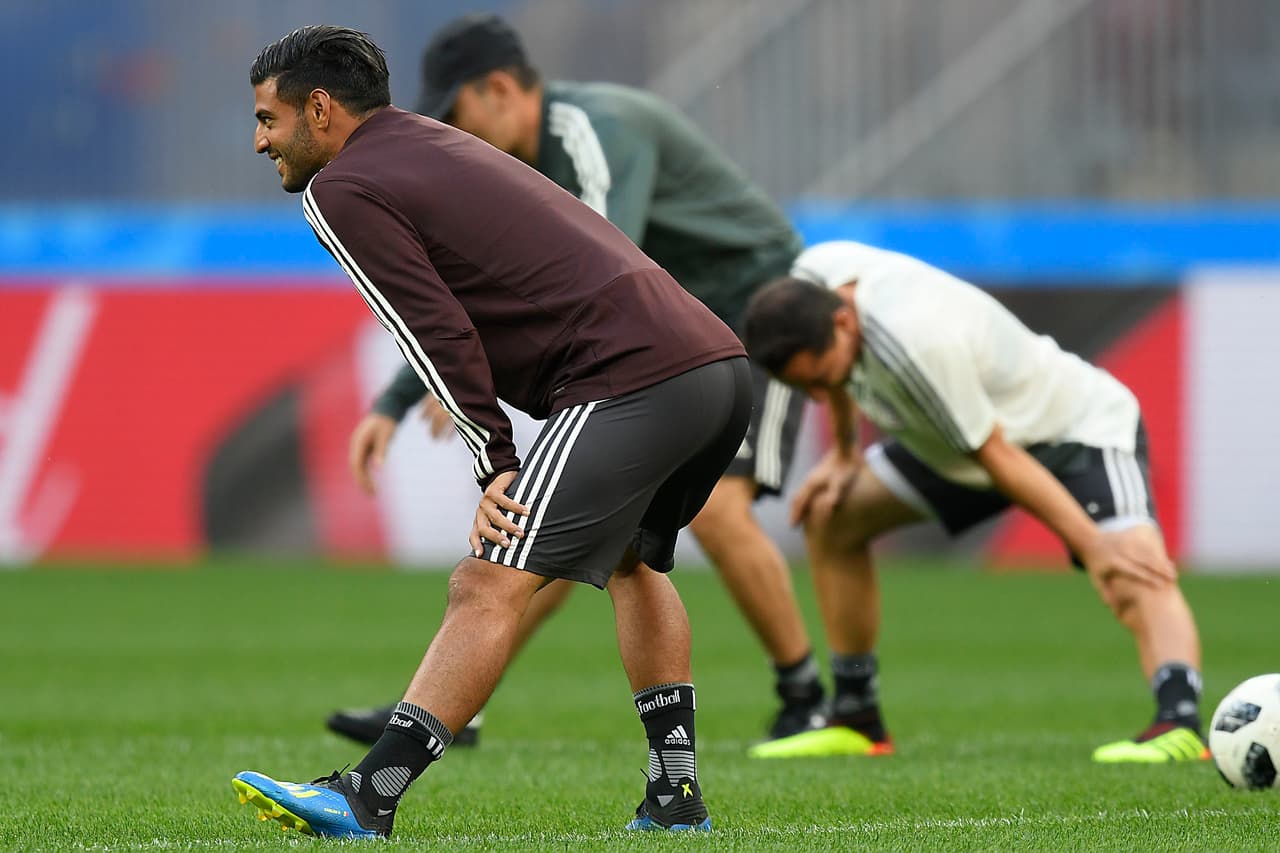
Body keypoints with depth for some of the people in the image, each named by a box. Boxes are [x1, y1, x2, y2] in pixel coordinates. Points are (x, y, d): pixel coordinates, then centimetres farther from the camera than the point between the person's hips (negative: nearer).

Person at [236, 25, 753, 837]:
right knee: (634, 559, 30)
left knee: (491, 585, -14)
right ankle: (677, 794, 27)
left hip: (633, 382, -9)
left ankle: (367, 800, -22)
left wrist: (496, 465, -6)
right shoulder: (438, 141, 28)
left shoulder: (341, 190, 0)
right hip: (724, 361, 9)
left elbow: (439, 337, -7)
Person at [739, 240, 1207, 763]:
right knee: (828, 518, 9)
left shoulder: (915, 343, -40)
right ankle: (856, 722, 17)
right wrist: (843, 453, 11)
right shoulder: (814, 276, -17)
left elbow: (996, 457, -30)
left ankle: (1179, 724, -54)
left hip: (1082, 429, -9)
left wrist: (1093, 545, -27)